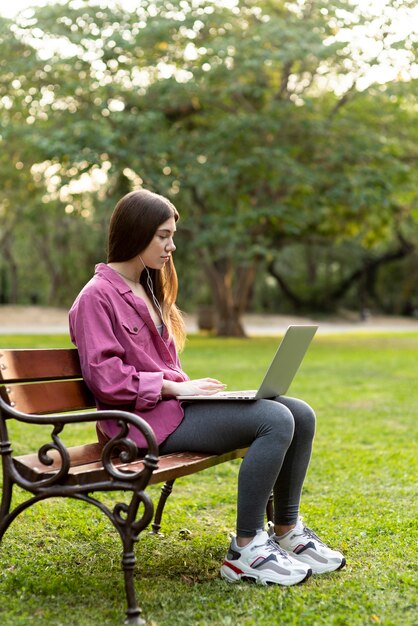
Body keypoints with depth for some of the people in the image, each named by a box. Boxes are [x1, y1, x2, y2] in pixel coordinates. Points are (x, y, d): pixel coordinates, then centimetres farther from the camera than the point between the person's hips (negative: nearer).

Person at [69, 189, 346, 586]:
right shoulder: (97, 296, -8)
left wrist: (188, 385, 5)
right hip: (148, 419, -9)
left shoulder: (149, 289, 21)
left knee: (300, 415, -5)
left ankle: (286, 532, 6)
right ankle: (245, 551, -17)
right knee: (275, 420, -25)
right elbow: (105, 378, -15)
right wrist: (175, 387, -16)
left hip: (174, 403, 9)